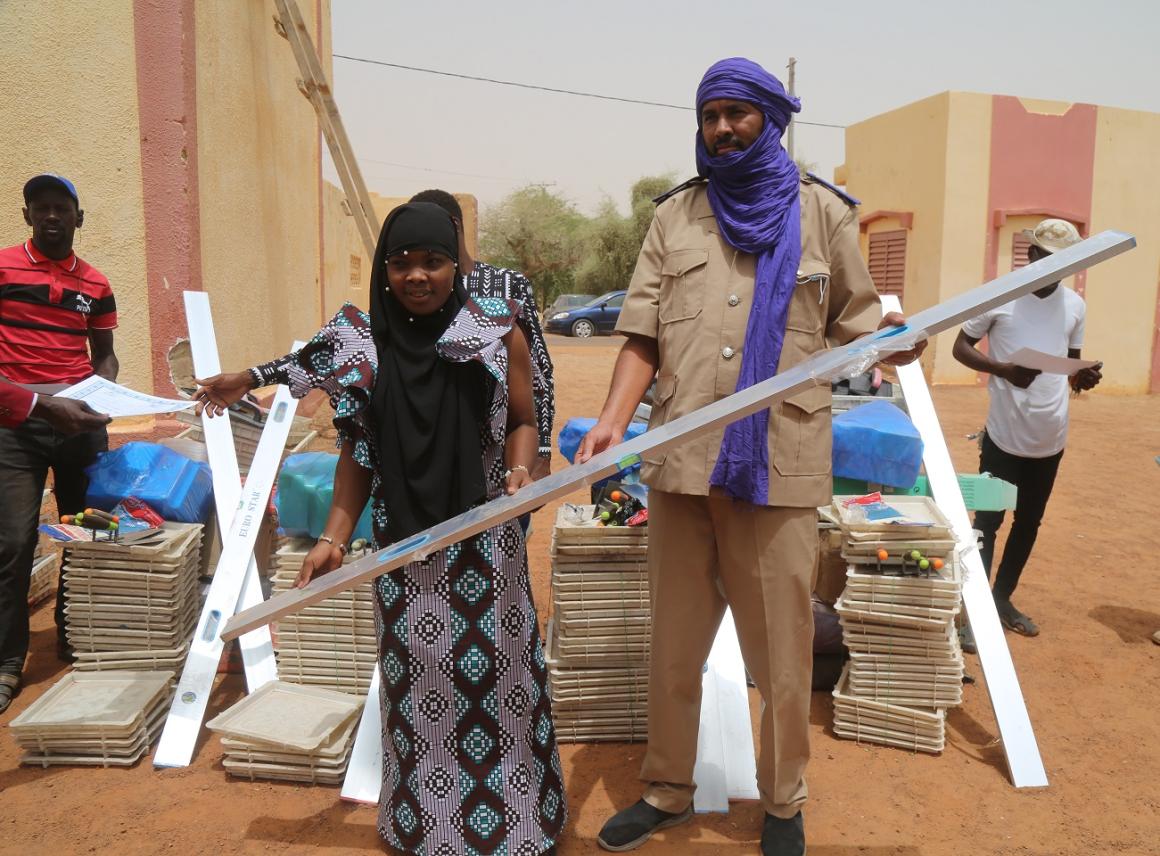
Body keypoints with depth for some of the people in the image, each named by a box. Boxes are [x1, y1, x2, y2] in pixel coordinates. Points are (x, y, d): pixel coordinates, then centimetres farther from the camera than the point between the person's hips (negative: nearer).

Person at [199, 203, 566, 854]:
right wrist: (334, 539, 2)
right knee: (415, 676, 11)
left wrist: (520, 470, -16)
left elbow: (522, 420, 5)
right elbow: (359, 450, 6)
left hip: (484, 542, -1)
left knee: (493, 673, 6)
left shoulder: (499, 328, -2)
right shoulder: (363, 341, 3)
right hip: (402, 544, 2)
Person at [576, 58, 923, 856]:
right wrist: (614, 418, -11)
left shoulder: (821, 212, 7)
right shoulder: (676, 215, 11)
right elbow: (644, 334, 3)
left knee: (780, 649, 6)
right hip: (681, 462, 2)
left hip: (777, 465, -2)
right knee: (674, 643, 13)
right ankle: (667, 791, 34)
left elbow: (854, 323, 7)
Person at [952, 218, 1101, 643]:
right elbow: (961, 346, -3)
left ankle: (1003, 599, 30)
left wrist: (1084, 377, -10)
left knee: (1029, 522, 15)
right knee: (987, 520, 0)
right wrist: (1004, 369, -21)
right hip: (1005, 436, -5)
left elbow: (1072, 364, 15)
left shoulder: (1075, 304, 6)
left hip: (1051, 439, 5)